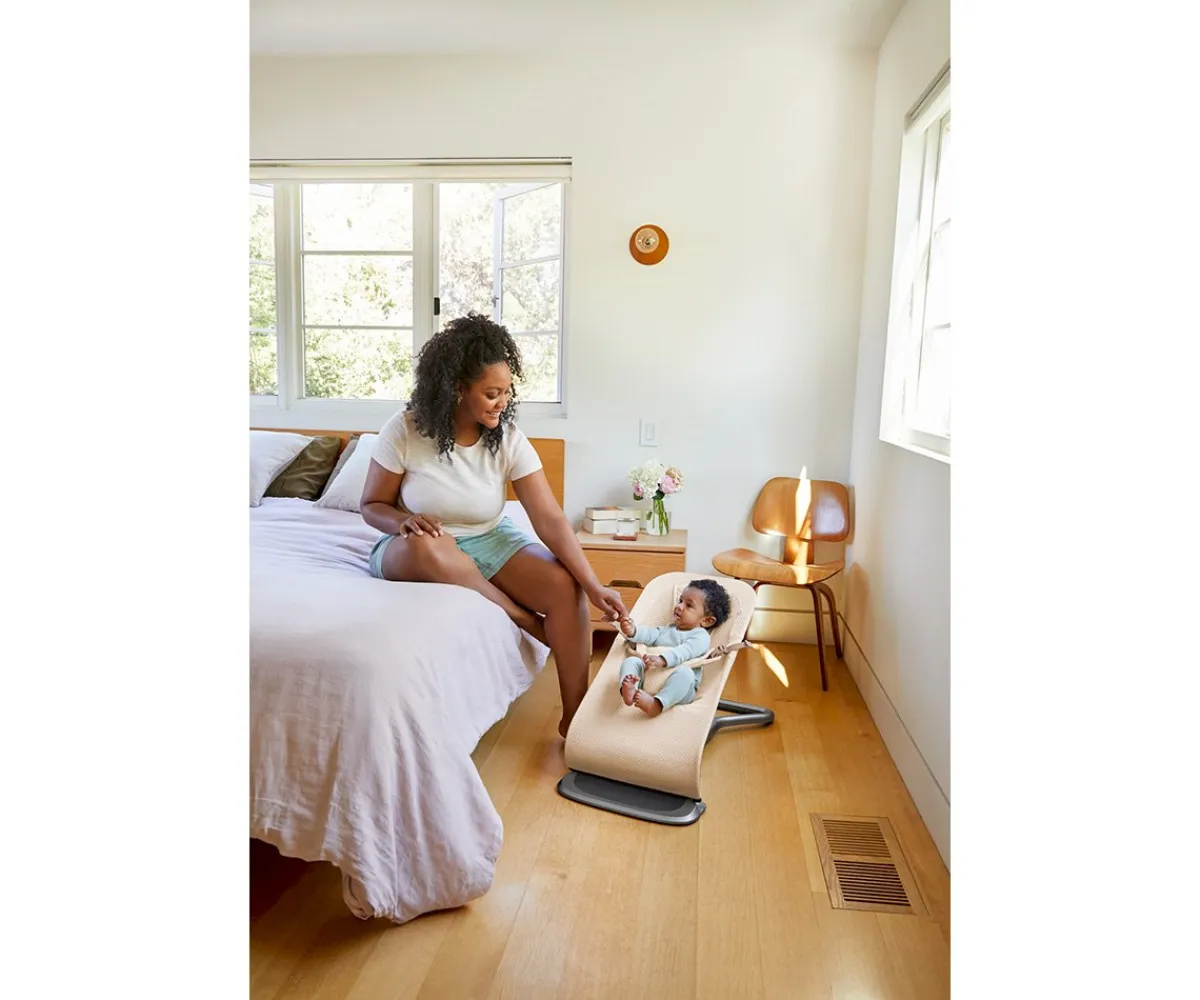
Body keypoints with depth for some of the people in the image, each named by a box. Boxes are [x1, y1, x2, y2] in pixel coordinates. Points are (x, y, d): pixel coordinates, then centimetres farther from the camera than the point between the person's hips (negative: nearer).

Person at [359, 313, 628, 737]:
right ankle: (531, 622, -21)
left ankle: (574, 717, -12)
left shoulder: (509, 439, -13)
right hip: (416, 555, -1)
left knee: (566, 587, -24)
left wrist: (593, 587, -29)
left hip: (491, 541, 2)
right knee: (425, 544, -40)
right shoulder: (405, 430, -17)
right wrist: (405, 521, -29)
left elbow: (551, 519, -18)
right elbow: (372, 506, -5)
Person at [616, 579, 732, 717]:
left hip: (676, 686, -5)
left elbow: (683, 652, -15)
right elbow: (649, 634, 11)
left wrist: (662, 660, -34)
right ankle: (629, 689, -43)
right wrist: (633, 631, -12)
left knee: (684, 672, -34)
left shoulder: (700, 636, 4)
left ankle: (657, 704, -52)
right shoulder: (667, 630, 28)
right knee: (631, 661, -14)